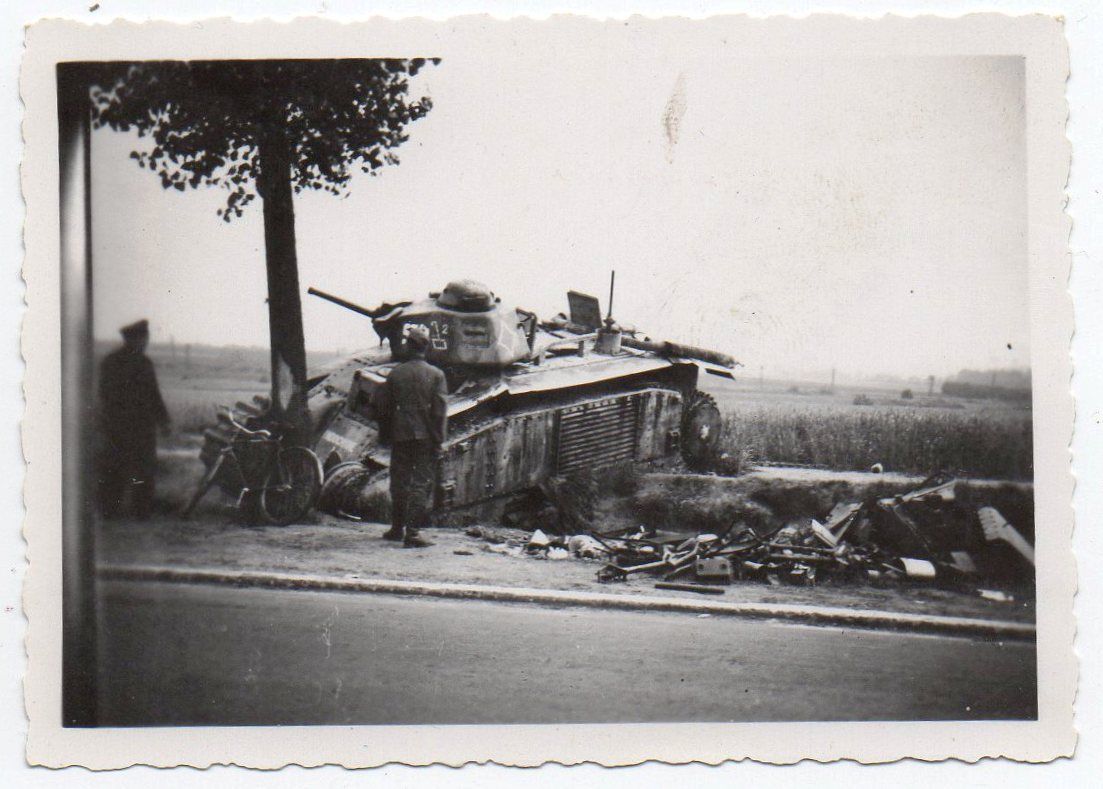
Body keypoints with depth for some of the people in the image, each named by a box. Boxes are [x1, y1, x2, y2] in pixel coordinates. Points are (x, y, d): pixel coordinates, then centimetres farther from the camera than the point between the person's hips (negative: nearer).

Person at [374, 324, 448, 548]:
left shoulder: (395, 374, 0)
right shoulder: (436, 374, -5)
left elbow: (383, 407, 5)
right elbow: (440, 411, -9)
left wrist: (387, 432, 18)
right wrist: (439, 439, -5)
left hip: (400, 435, 2)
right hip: (425, 436, -2)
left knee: (399, 482, 14)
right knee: (422, 483, 0)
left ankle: (397, 528, 25)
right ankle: (413, 532, -6)